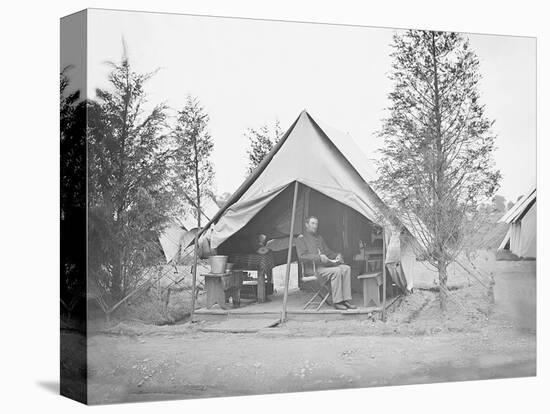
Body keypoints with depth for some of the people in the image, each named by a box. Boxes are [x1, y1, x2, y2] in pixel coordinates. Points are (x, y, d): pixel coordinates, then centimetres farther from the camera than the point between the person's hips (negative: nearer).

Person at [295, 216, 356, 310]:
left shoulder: (319, 238, 27)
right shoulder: (301, 238, 4)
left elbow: (328, 252, 29)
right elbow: (302, 256, -9)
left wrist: (337, 256, 6)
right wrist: (319, 257, -22)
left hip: (326, 265, 7)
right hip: (313, 269, -7)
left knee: (346, 268, -18)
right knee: (336, 271, -31)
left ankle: (346, 300, -22)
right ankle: (337, 301, -26)